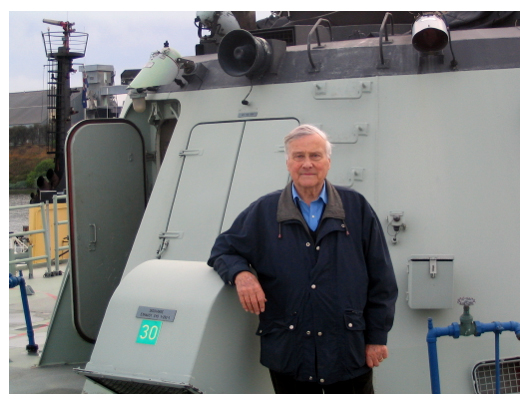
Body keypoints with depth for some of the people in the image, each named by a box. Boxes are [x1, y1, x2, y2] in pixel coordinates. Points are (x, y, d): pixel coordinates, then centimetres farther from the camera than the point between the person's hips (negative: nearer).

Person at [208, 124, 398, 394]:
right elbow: (223, 250, 11)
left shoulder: (356, 208, 4)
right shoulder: (263, 212, 5)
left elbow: (381, 279, 5)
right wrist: (241, 273, -13)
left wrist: (377, 337, 2)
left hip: (350, 352, 0)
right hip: (289, 355, 1)